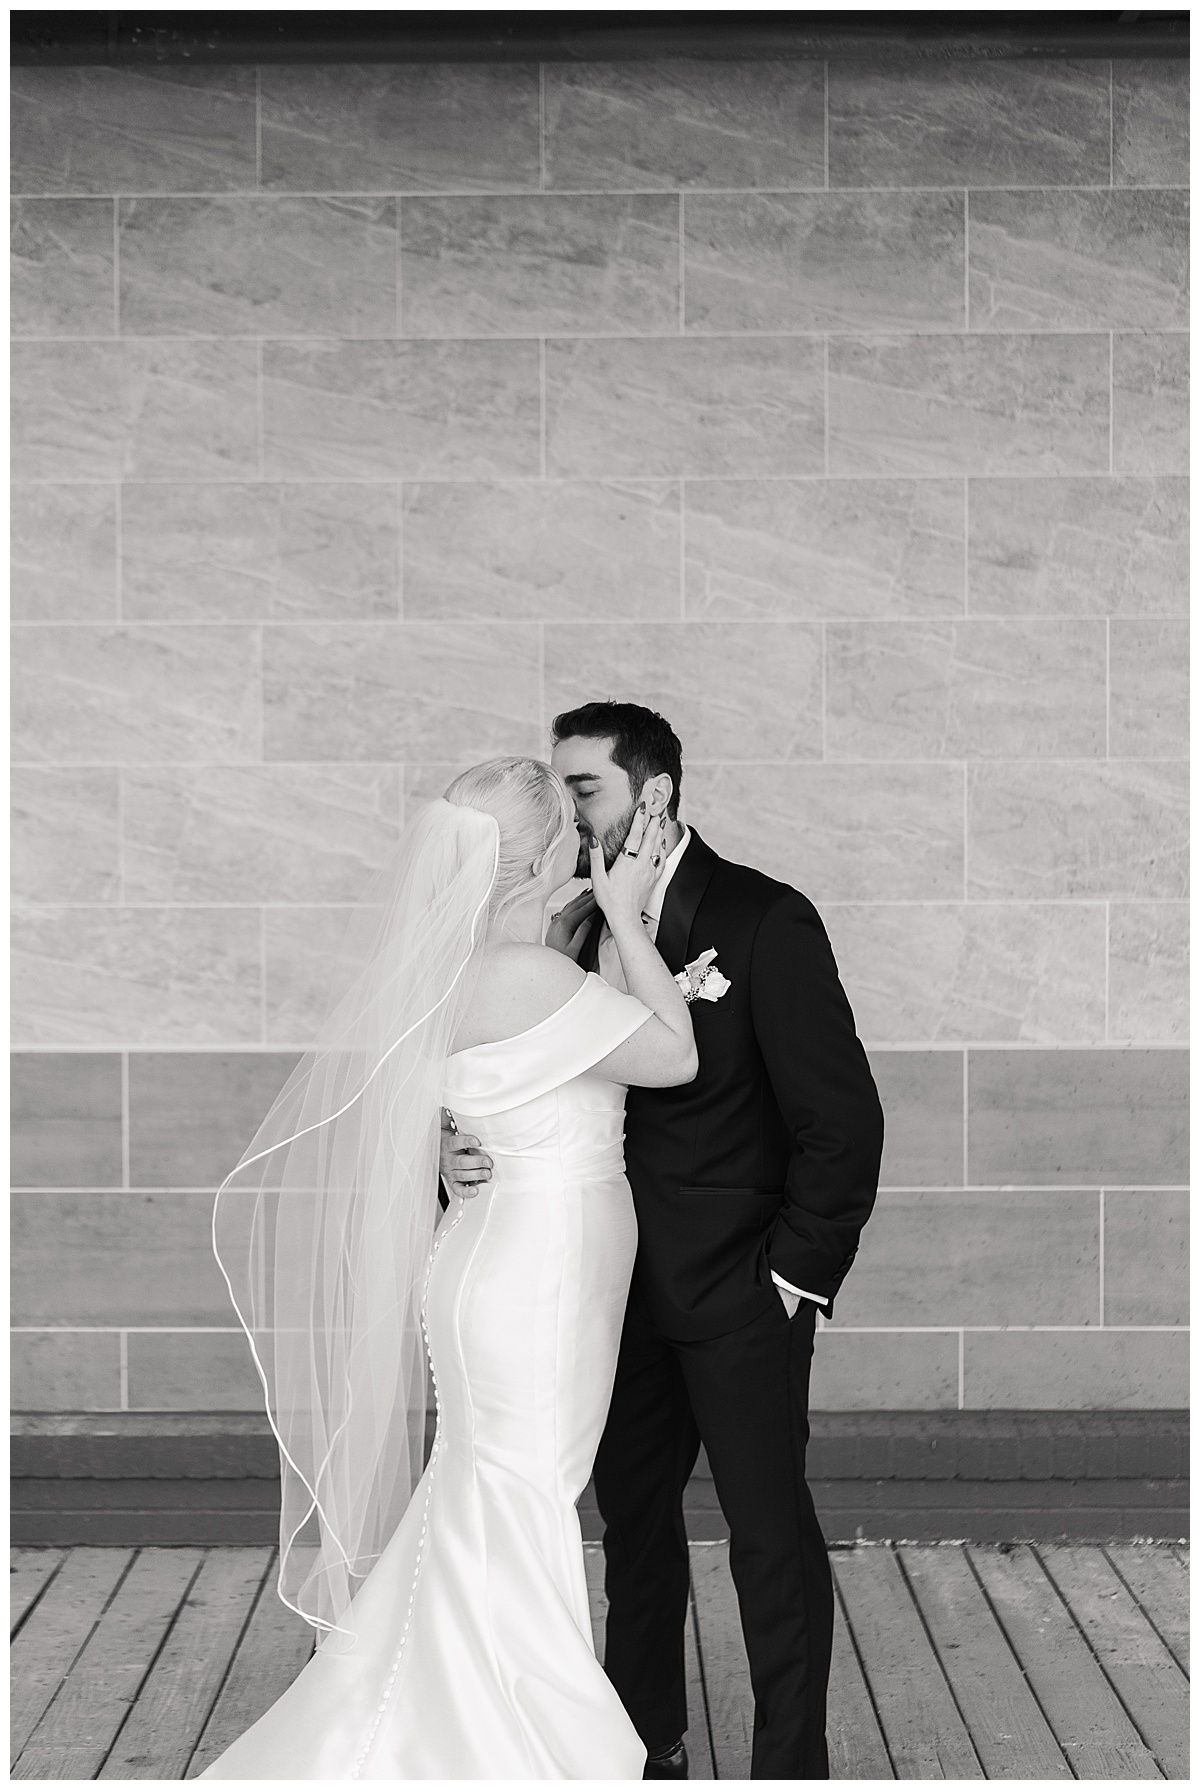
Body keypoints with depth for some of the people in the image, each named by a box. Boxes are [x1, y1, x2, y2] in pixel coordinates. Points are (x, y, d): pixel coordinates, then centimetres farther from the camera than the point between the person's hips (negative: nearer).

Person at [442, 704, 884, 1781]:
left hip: (740, 1294, -6)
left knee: (770, 1531, 1)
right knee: (632, 1512, 15)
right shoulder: (578, 930, 4)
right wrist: (468, 1149, -12)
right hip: (626, 1290, 6)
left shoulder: (766, 922, -14)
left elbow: (842, 1118, -13)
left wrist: (798, 1277, -13)